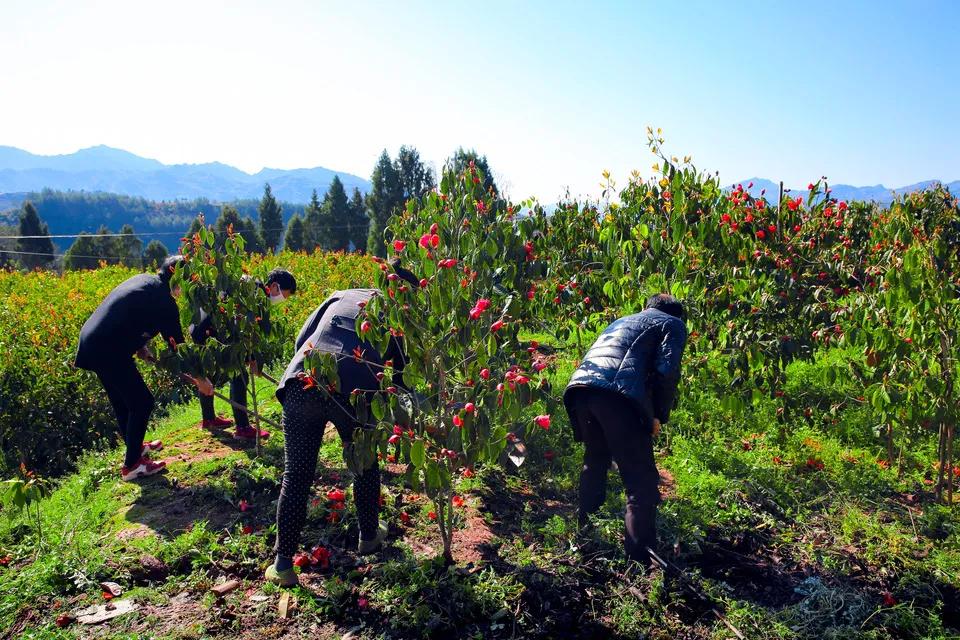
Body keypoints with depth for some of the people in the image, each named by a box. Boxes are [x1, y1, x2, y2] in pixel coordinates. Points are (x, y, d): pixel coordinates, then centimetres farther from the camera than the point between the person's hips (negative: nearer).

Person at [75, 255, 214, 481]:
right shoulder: (163, 301, -14)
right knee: (142, 402, 1)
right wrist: (200, 380, -1)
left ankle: (135, 446, 41)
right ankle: (131, 465, 9)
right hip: (108, 351, -9)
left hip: (91, 342, 9)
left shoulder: (144, 279, 12)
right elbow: (177, 345, -9)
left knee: (123, 401, 23)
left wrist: (140, 346, 12)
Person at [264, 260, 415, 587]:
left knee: (296, 474, 13)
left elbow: (301, 340, 23)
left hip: (301, 384, 2)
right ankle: (369, 535, 43)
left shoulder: (342, 296, 27)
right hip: (353, 393, -2)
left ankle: (283, 563, 18)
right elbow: (402, 372, 19)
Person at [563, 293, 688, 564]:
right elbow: (666, 371, 1)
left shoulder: (622, 320, 38)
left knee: (595, 463, 28)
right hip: (618, 394, -7)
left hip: (579, 387, 7)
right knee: (641, 481, 0)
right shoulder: (674, 324, 20)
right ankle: (640, 558, -4)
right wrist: (659, 417, 10)